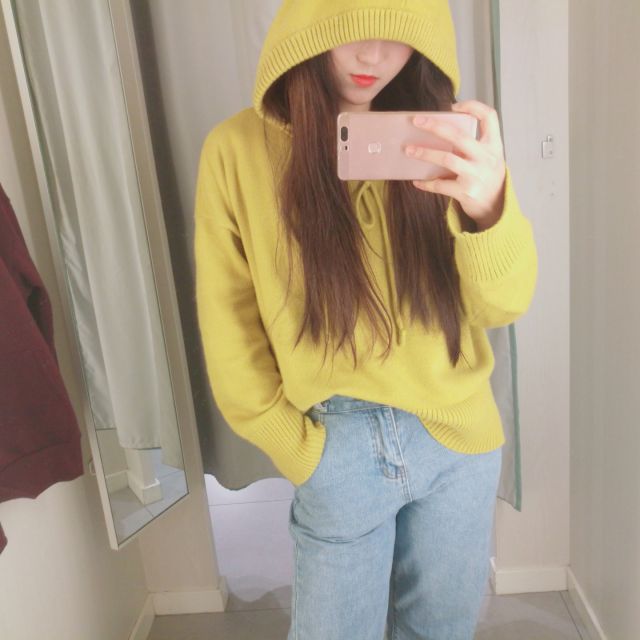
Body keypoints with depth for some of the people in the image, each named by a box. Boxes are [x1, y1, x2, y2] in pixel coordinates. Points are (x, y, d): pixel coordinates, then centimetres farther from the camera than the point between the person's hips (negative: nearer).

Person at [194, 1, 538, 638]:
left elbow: (503, 304, -10)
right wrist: (296, 450, -4)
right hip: (338, 453, -2)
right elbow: (229, 330, -4)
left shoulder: (438, 140, -3)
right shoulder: (239, 149, -11)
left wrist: (489, 208, -30)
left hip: (461, 441, 3)